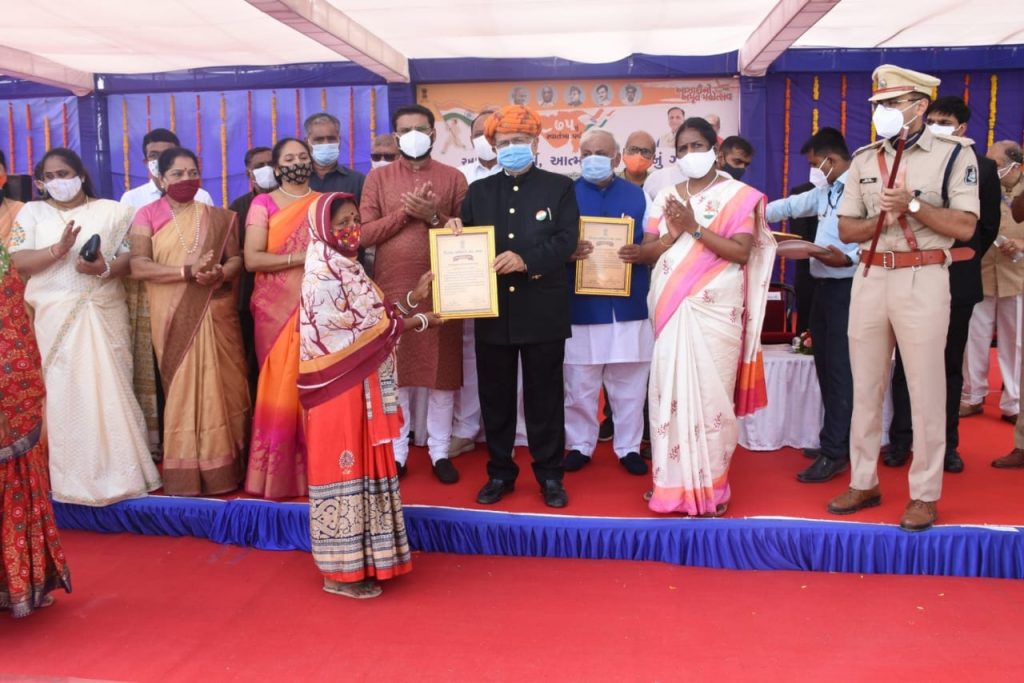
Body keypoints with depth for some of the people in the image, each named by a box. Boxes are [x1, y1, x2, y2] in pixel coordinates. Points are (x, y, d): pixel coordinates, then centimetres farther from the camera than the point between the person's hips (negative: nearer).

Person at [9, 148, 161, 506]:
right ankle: (74, 479, 8)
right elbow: (19, 262, 0)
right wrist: (58, 250, -15)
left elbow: (130, 257, 2)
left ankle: (121, 472, 6)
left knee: (111, 388, -3)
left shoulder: (111, 210, 9)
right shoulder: (32, 212, 11)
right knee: (65, 392, 0)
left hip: (104, 312, -1)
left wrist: (105, 268, -18)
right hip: (56, 314, 1)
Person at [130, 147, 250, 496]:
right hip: (174, 319, -2)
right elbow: (138, 266, -7)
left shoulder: (217, 217, 11)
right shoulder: (147, 215, 4)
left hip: (215, 316, 2)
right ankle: (184, 474, 6)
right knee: (181, 390, 0)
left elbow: (236, 258, 7)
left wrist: (220, 274, -16)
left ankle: (222, 469, 10)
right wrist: (187, 271, -18)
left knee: (221, 389, 2)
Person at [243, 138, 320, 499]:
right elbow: (252, 259, -6)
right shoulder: (263, 204, 5)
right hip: (276, 310, -1)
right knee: (280, 388, -1)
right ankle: (279, 471, 8)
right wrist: (302, 258, -13)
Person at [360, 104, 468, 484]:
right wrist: (406, 211, -11)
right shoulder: (378, 178, 7)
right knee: (393, 371, 5)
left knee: (443, 369, 4)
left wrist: (434, 216, -13)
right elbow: (364, 234, -1)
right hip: (392, 290, 0)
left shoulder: (453, 178, 6)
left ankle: (440, 451, 15)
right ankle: (396, 451, 17)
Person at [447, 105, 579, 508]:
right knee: (495, 397, 9)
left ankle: (549, 475, 19)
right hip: (493, 312, 3)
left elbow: (566, 241, -8)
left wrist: (525, 259, -22)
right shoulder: (479, 190, 13)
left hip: (542, 312, -2)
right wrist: (456, 232, -11)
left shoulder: (559, 187, 4)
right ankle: (500, 473, 23)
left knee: (545, 396, 6)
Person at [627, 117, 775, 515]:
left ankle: (710, 484, 8)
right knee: (670, 391, 3)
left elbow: (741, 251, -10)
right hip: (672, 309, 4)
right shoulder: (665, 197, 14)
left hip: (715, 309, -4)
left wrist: (694, 228, -14)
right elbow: (647, 252, 7)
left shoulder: (738, 196, 2)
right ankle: (673, 482, 13)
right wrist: (674, 233, -12)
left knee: (709, 391, -3)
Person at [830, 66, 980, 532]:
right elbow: (846, 230, 10)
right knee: (865, 387, 9)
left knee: (925, 390, 1)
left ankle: (925, 493, 12)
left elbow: (965, 227, -7)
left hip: (923, 279, -4)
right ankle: (863, 482, 21)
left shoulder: (954, 153, -1)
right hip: (869, 278, 5)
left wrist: (912, 205, -15)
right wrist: (881, 218, -9)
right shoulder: (864, 159, 11)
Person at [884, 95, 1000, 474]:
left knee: (950, 365, 8)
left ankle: (946, 444, 16)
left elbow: (989, 225, 8)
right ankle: (900, 440, 11)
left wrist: (964, 259, 3)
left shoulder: (982, 168, 4)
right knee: (906, 363, 4)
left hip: (956, 279, 1)